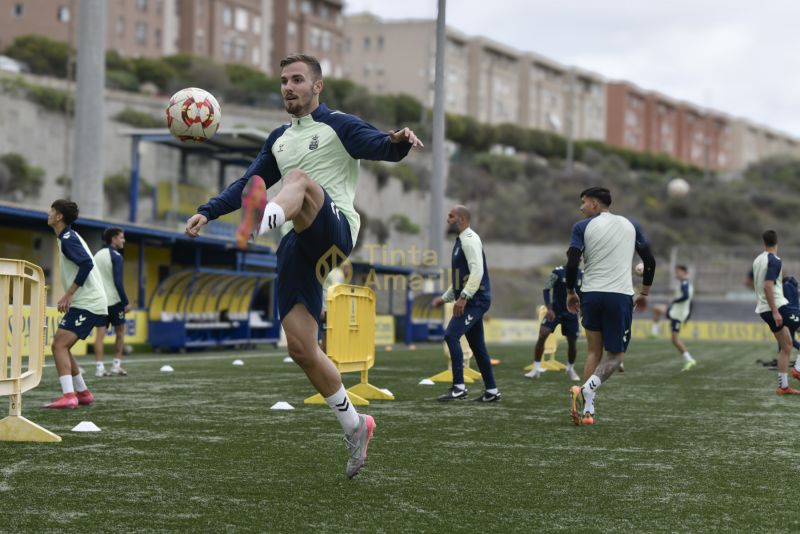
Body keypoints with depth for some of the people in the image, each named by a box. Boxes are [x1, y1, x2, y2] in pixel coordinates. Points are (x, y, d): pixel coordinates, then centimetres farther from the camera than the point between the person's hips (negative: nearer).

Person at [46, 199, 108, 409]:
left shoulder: (68, 239, -12)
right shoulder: (69, 237, 18)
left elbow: (86, 264, -25)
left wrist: (68, 295, -24)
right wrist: (69, 297, 20)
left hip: (86, 303, -10)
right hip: (89, 303, 10)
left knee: (59, 345, -17)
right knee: (61, 346, 15)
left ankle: (68, 396, -26)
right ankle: (82, 393, 20)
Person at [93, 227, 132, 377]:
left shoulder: (97, 255, 14)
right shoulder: (116, 256, -9)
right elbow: (118, 281, -16)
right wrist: (126, 302, -13)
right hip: (114, 300, -6)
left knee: (100, 333, 1)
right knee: (120, 332, 8)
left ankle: (99, 367, -6)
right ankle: (116, 366, 6)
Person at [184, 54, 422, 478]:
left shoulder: (338, 126, 6)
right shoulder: (279, 140, 26)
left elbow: (382, 148, -10)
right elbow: (247, 183, 26)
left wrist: (399, 142, -34)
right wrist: (208, 212, 11)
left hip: (334, 231, -7)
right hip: (297, 246, 7)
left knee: (298, 178, -37)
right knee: (301, 349, -1)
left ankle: (260, 221, -73)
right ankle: (354, 427, 15)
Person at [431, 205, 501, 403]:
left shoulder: (470, 240, -11)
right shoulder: (461, 241, 20)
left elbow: (477, 271, -23)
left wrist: (463, 297, -28)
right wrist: (445, 298, 24)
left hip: (475, 300, -10)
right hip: (470, 301, 10)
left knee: (451, 335, -17)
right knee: (477, 345, 11)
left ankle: (459, 387, -17)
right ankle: (491, 391, 15)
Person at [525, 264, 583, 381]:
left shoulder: (582, 275, 1)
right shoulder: (558, 272, -10)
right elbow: (546, 290, -10)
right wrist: (549, 309, -19)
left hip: (571, 313, 3)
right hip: (555, 311, -3)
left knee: (572, 342, 5)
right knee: (542, 335, -17)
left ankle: (570, 369, 30)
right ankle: (536, 369, -9)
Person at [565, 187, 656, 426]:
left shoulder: (582, 227, 3)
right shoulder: (631, 226, 11)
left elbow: (572, 262, -6)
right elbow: (650, 261, 13)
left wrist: (570, 293, 7)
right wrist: (644, 293, 23)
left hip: (591, 295, 0)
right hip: (621, 296, 0)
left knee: (593, 352, 13)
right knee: (615, 356, 7)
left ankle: (587, 410, 4)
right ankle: (587, 389, -20)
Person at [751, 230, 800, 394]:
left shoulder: (757, 260, 12)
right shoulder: (774, 261, -15)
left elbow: (756, 285, 22)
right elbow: (768, 286, -23)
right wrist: (775, 312, -23)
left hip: (763, 309, 9)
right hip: (778, 306, -9)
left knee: (786, 346, 14)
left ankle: (783, 386, 13)